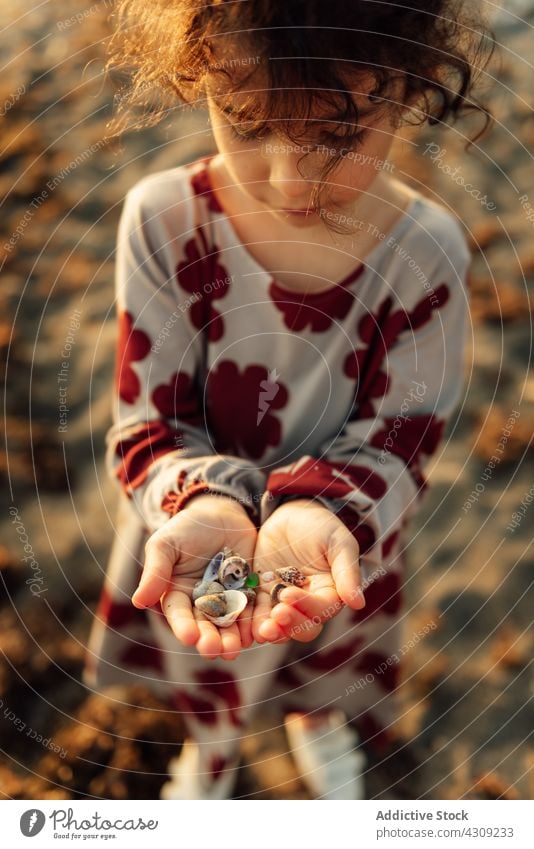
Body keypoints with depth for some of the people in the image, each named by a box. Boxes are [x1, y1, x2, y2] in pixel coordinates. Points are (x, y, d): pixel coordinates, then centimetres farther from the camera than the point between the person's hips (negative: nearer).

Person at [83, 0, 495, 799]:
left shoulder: (427, 251, -27)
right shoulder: (165, 219, -28)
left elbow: (397, 436, -19)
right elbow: (149, 421, -21)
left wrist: (321, 513, -40)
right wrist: (199, 506, -43)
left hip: (344, 551, 1)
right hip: (192, 543, 0)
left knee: (327, 671, 34)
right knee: (203, 684, 32)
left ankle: (317, 721, 72)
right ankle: (211, 745, 69)